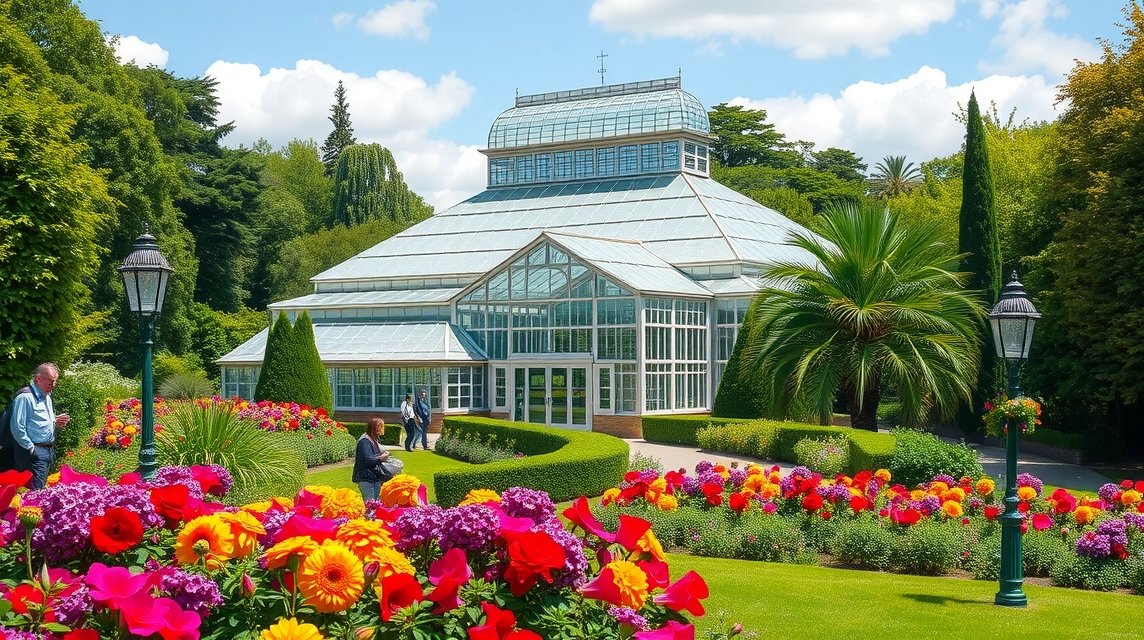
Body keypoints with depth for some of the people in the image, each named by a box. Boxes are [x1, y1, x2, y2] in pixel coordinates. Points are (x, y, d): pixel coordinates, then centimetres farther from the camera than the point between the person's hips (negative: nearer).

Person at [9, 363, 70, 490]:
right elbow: (17, 428, -20)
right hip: (34, 453, -9)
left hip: (50, 450, 9)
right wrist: (31, 449, -15)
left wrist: (56, 423, 7)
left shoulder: (47, 397, 17)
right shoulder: (25, 397, -13)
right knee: (36, 491, -13)